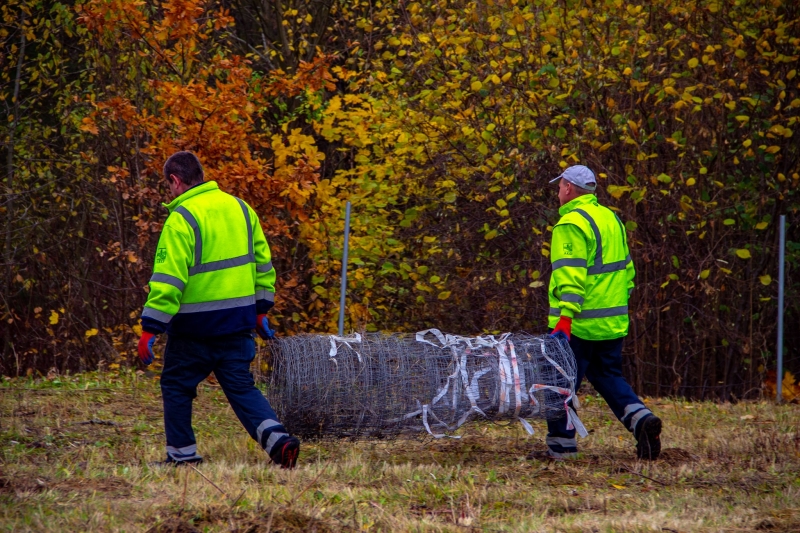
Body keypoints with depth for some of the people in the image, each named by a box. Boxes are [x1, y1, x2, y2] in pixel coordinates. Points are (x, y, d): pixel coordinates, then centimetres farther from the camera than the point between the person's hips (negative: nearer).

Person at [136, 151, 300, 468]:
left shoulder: (182, 219, -14)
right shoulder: (240, 209, 9)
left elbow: (168, 279, -19)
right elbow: (262, 263, 16)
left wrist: (150, 329, -17)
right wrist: (260, 310, 24)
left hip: (196, 325, -6)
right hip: (238, 323, 6)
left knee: (176, 386, 12)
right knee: (241, 387, 9)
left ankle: (182, 455, 16)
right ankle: (278, 439, -11)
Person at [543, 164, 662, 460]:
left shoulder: (571, 224, -13)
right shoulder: (611, 218, 14)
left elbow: (571, 274, -23)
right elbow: (625, 268, 19)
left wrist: (565, 316, -28)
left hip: (579, 324, -8)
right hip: (614, 322, 8)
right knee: (608, 376, 18)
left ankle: (561, 444, 7)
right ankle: (641, 418, -3)